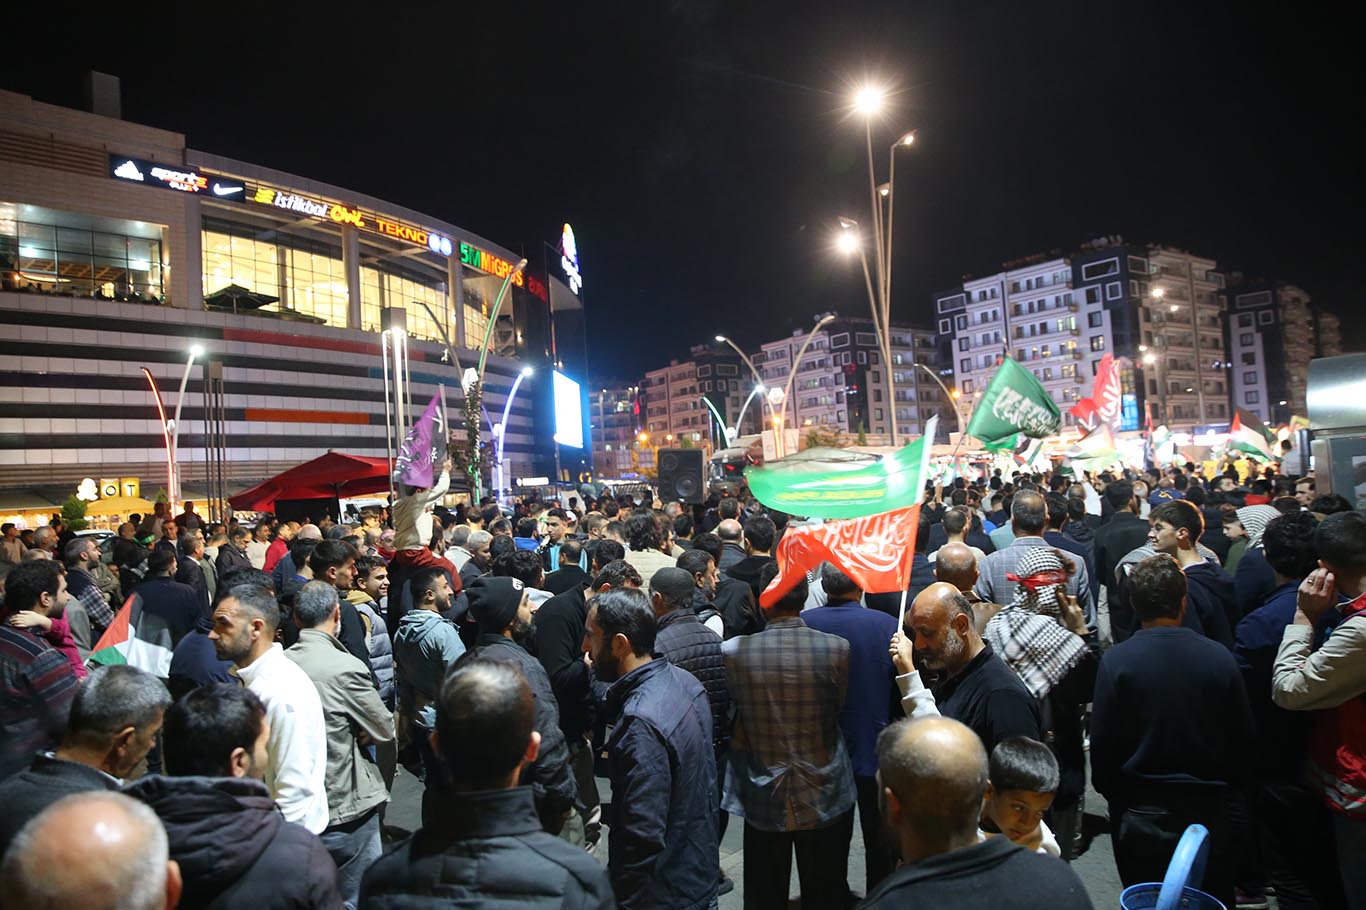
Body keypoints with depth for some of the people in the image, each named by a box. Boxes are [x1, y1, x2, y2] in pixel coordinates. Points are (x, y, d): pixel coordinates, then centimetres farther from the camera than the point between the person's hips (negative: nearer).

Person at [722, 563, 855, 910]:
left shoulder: (733, 650, -16)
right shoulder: (836, 647, -17)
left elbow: (734, 713, -2)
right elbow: (838, 706, -2)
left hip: (762, 800, 0)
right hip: (826, 799, 0)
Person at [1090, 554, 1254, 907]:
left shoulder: (1116, 660, -15)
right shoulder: (1220, 657, -11)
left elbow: (1102, 742, -10)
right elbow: (1243, 737, 0)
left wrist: (1110, 792, 7)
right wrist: (1231, 789, 15)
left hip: (1141, 811, -2)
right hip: (1211, 809, 2)